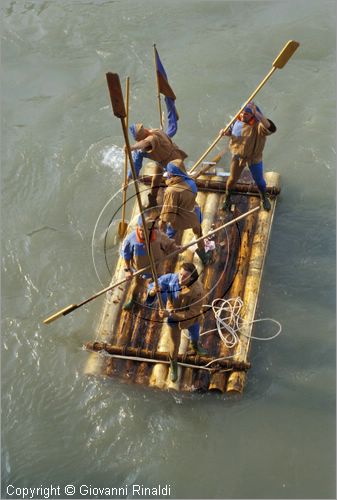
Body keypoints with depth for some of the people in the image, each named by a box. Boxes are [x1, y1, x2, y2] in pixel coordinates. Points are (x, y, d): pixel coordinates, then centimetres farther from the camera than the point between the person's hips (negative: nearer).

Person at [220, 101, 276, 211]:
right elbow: (232, 131, 6)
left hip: (253, 157, -3)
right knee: (233, 178, 12)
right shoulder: (238, 120, -15)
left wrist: (256, 112, -62)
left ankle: (264, 199, 47)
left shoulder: (258, 125, -32)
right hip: (238, 154, 3)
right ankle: (227, 200, 39)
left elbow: (270, 128, -57)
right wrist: (226, 132, -18)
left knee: (259, 180, 17)